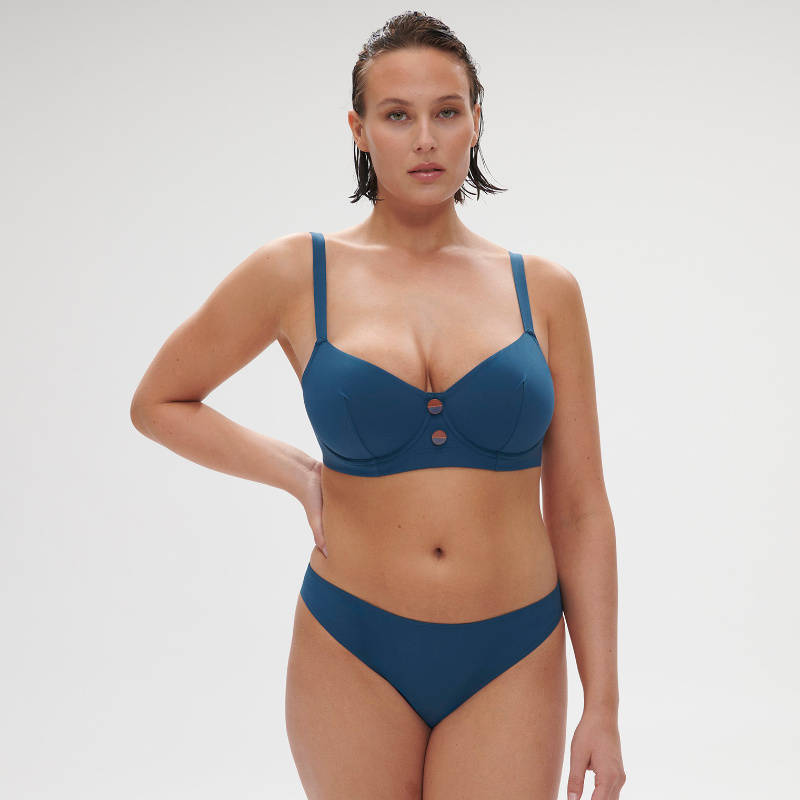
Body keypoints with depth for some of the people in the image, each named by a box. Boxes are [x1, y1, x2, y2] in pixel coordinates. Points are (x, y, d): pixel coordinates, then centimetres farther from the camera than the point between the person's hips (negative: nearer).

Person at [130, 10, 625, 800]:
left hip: (512, 664, 1)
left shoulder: (544, 290, 0)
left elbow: (580, 514, 2)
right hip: (352, 655, 0)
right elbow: (157, 402, 9)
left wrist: (603, 704, 0)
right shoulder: (294, 275, -3)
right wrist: (301, 477, -2)